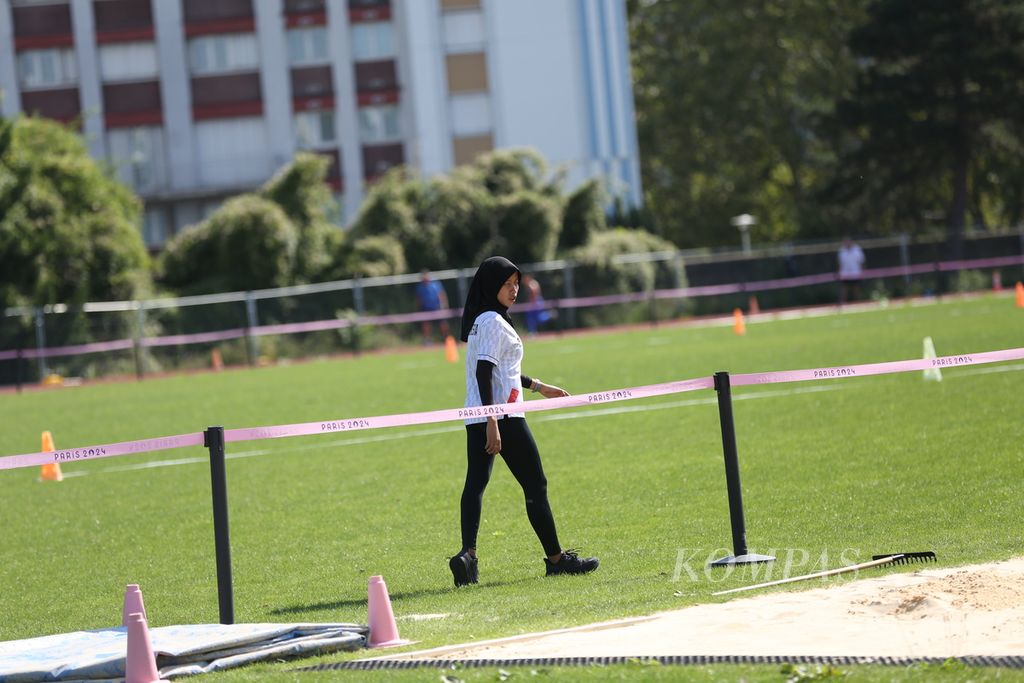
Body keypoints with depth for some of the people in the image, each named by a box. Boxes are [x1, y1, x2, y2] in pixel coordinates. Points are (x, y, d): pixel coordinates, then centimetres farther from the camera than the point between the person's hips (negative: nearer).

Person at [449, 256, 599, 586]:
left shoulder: (479, 322, 16)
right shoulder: (494, 322, -13)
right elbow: (484, 372, -21)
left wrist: (538, 386, 34)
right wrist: (491, 421, -26)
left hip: (477, 420, 9)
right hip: (502, 417, -9)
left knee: (475, 483, -1)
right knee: (535, 485, 2)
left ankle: (468, 553, -17)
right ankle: (556, 558, 10)